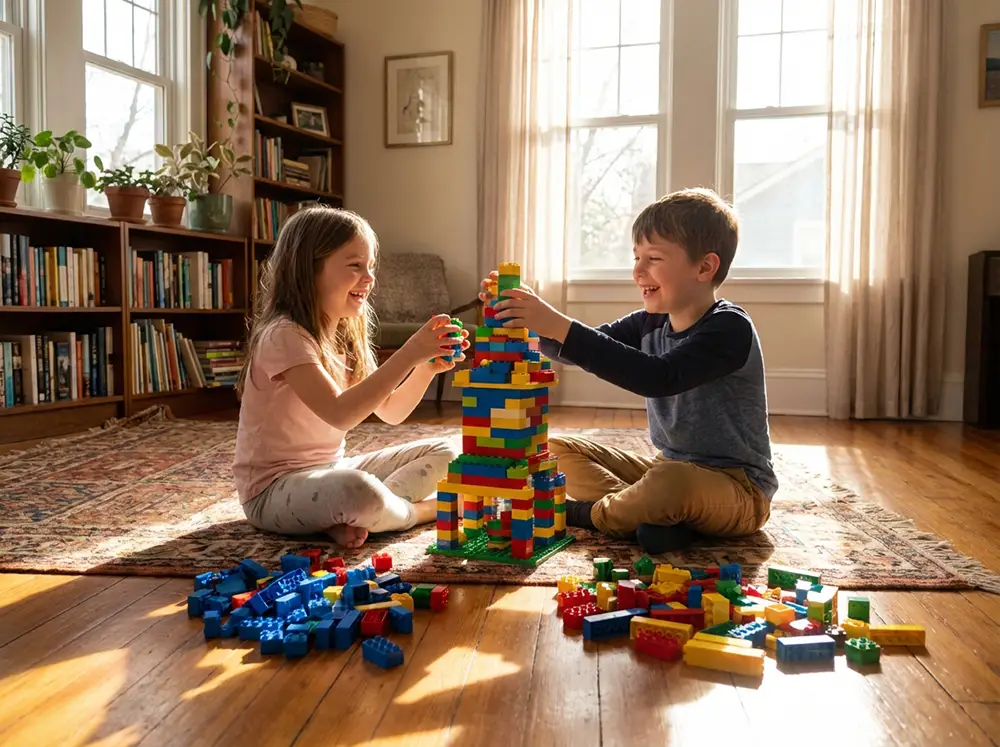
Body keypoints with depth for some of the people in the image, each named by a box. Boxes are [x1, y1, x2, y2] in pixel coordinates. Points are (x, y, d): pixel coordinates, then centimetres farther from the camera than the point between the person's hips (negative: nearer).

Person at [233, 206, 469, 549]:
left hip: (331, 471, 9)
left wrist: (427, 368, -11)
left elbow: (390, 412, 6)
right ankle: (422, 509, -5)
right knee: (360, 491, -39)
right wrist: (409, 354, -35)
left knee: (442, 453, 6)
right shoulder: (284, 336, -20)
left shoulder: (346, 337, 7)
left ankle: (348, 519, -13)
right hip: (273, 490, -9)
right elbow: (339, 413, -33)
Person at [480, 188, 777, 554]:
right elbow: (583, 349, 0)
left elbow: (660, 377, -37)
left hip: (738, 488, -7)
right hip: (668, 469, 8)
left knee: (671, 481, -40)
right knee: (556, 450, 4)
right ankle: (656, 514, -15)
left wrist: (562, 327, -40)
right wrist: (533, 319, -19)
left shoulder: (730, 328, -21)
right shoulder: (650, 323, 2)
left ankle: (592, 513, -9)